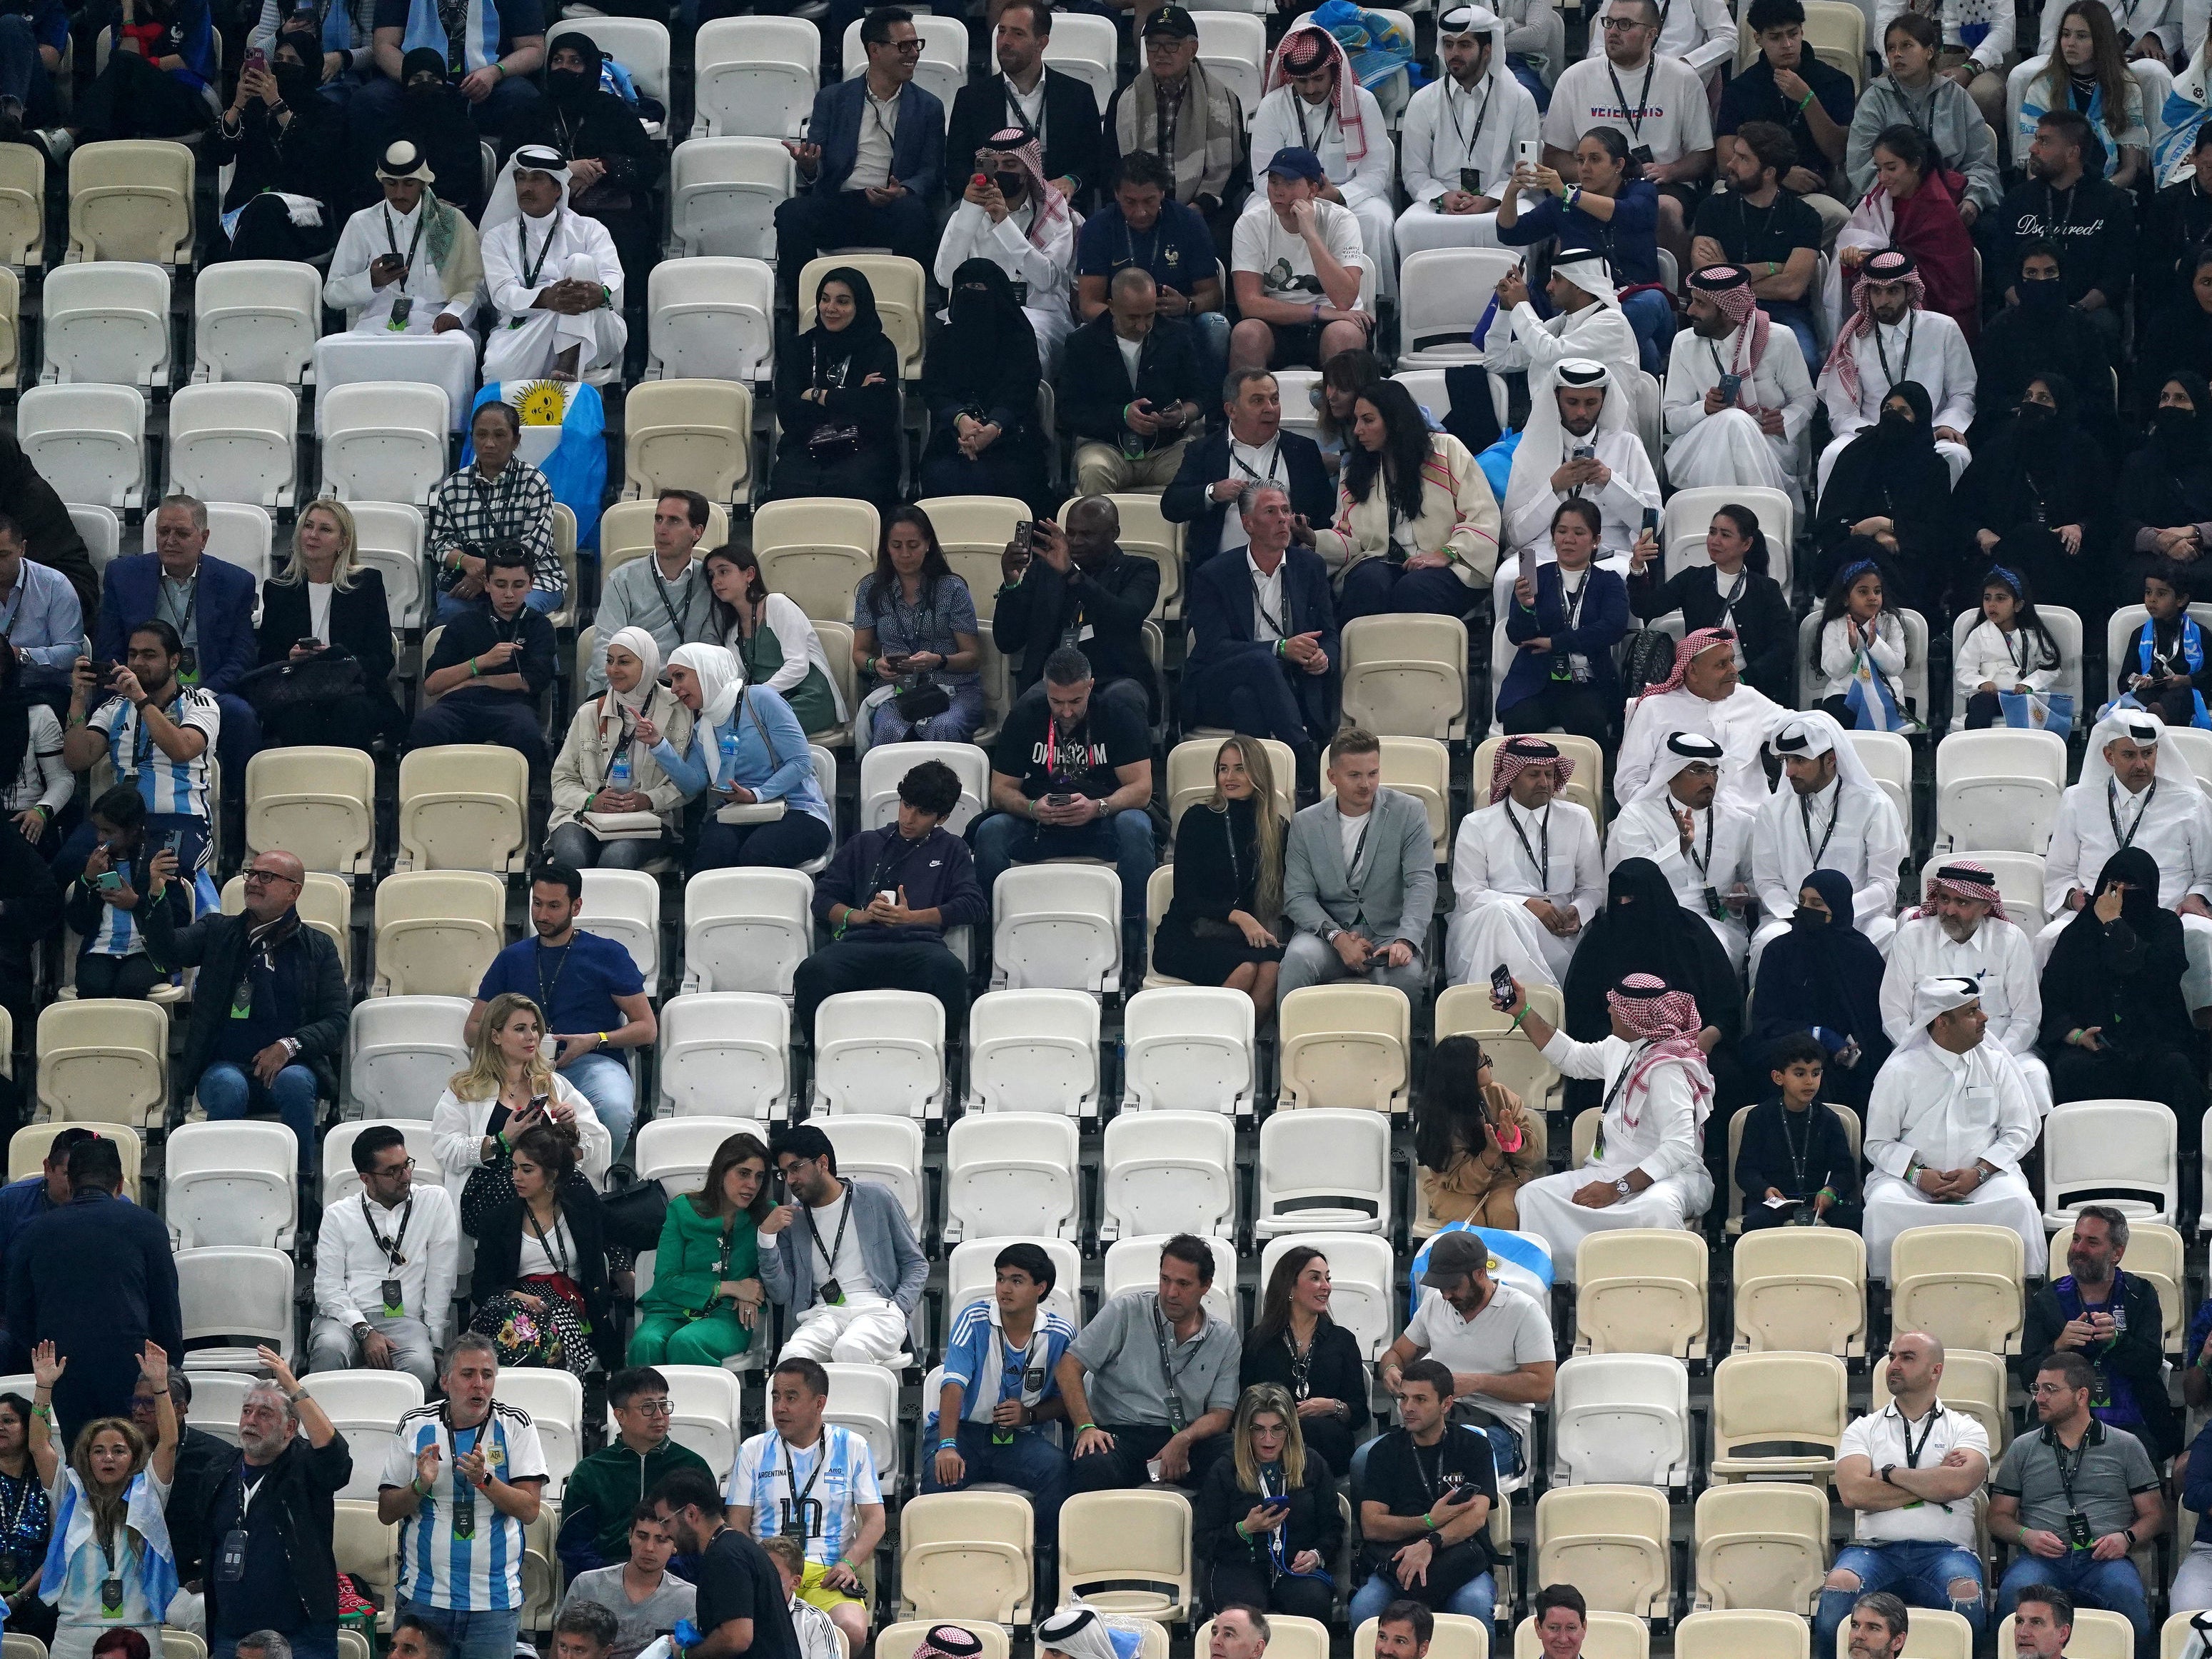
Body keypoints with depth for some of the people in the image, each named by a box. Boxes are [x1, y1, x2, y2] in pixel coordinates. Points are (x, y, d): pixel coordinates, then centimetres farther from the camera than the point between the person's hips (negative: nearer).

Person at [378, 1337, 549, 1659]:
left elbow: (529, 1510, -5)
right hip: (423, 1598, 1)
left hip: (495, 1600, -1)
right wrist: (420, 1486, -15)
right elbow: (386, 1513, 5)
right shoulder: (416, 1425, 3)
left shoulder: (515, 1425, 0)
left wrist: (484, 1479, -20)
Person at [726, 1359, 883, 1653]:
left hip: (828, 1573, 0)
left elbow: (874, 1519, 10)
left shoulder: (852, 1447, 13)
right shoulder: (754, 1451, 15)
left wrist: (849, 1563, -8)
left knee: (852, 1630, -34)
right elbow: (738, 1524, 12)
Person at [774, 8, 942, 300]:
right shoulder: (832, 98, 15)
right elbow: (814, 172, 8)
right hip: (836, 205, 0)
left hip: (890, 210, 0)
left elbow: (931, 172, 8)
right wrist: (807, 165, -20)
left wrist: (903, 192, -17)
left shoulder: (928, 108, 16)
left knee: (913, 211, -35)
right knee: (790, 213, -30)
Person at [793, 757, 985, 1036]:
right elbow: (823, 900, 22)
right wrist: (858, 916, 0)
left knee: (949, 971, -41)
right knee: (812, 972, -36)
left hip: (919, 942, -1)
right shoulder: (864, 845, 31)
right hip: (860, 942, 1)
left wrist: (911, 917, 1)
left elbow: (975, 907, 13)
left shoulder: (951, 850, 28)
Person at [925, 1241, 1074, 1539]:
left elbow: (1066, 1400, 11)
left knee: (1058, 1469, -29)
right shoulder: (975, 1319, -6)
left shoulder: (1060, 1335, 0)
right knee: (940, 1475, -33)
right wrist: (947, 1446, -29)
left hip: (1021, 1437, 1)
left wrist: (1029, 1414, -11)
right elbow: (954, 1384, -15)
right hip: (966, 1430, -1)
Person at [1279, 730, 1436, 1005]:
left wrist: (1405, 941, -24)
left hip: (1389, 931, -1)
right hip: (1326, 929, 1)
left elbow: (1421, 883, -6)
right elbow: (1297, 897, 3)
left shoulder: (1409, 813, 3)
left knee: (1406, 973, -34)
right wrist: (1337, 937, -16)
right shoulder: (1306, 824, 7)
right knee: (1297, 960, -33)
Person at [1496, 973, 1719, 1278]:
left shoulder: (1666, 1069, -19)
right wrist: (1523, 1013, 27)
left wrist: (1617, 1189, -29)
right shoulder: (1620, 1048, 8)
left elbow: (1680, 1147, -27)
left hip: (1671, 1175, -8)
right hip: (1611, 1170, 8)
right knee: (1533, 1195, -13)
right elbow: (1570, 1057, 31)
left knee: (1658, 1207, -44)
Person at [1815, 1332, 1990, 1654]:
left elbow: (1958, 1484, -7)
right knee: (1838, 1586, -35)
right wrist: (1931, 1486, 0)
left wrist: (1890, 1473, 1)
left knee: (1967, 1592, -37)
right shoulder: (1863, 1430, 19)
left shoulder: (1966, 1430, 16)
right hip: (1876, 1548, 1)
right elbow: (1853, 1493, -1)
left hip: (1945, 1549, -1)